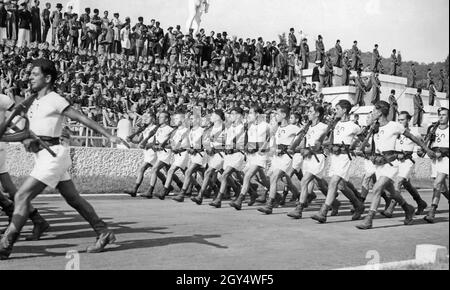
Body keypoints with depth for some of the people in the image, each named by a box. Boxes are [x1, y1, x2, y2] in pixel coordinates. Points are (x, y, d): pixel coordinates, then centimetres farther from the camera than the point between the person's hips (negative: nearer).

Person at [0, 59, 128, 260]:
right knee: (74, 198, 12)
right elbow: (30, 131, 20)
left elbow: (83, 119, -9)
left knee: (22, 196, -12)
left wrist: (109, 136, -9)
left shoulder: (55, 100, -10)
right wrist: (26, 139, -4)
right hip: (43, 156, 9)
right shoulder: (36, 103, 15)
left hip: (53, 155, -9)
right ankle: (104, 234, 20)